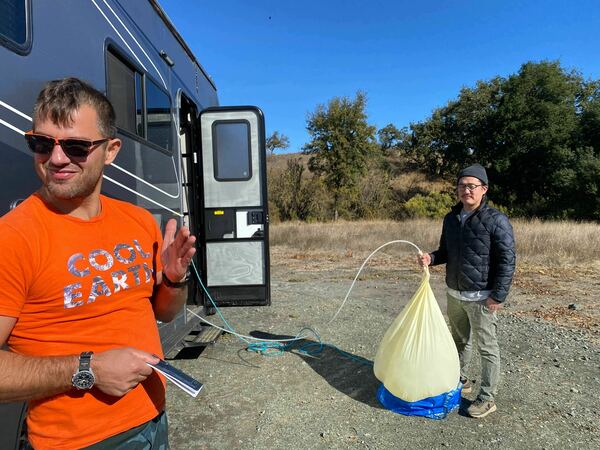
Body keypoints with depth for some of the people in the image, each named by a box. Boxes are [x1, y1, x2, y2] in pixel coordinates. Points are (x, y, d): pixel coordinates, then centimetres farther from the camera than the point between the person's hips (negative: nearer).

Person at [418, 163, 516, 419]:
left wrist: (499, 295, -18)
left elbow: (507, 261, -15)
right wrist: (431, 258, -6)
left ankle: (487, 398, 20)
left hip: (481, 297, -6)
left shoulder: (496, 220, -14)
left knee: (487, 347, 6)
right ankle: (460, 380, 40)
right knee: (459, 340, 21)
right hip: (454, 293, 7)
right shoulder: (451, 219, 5)